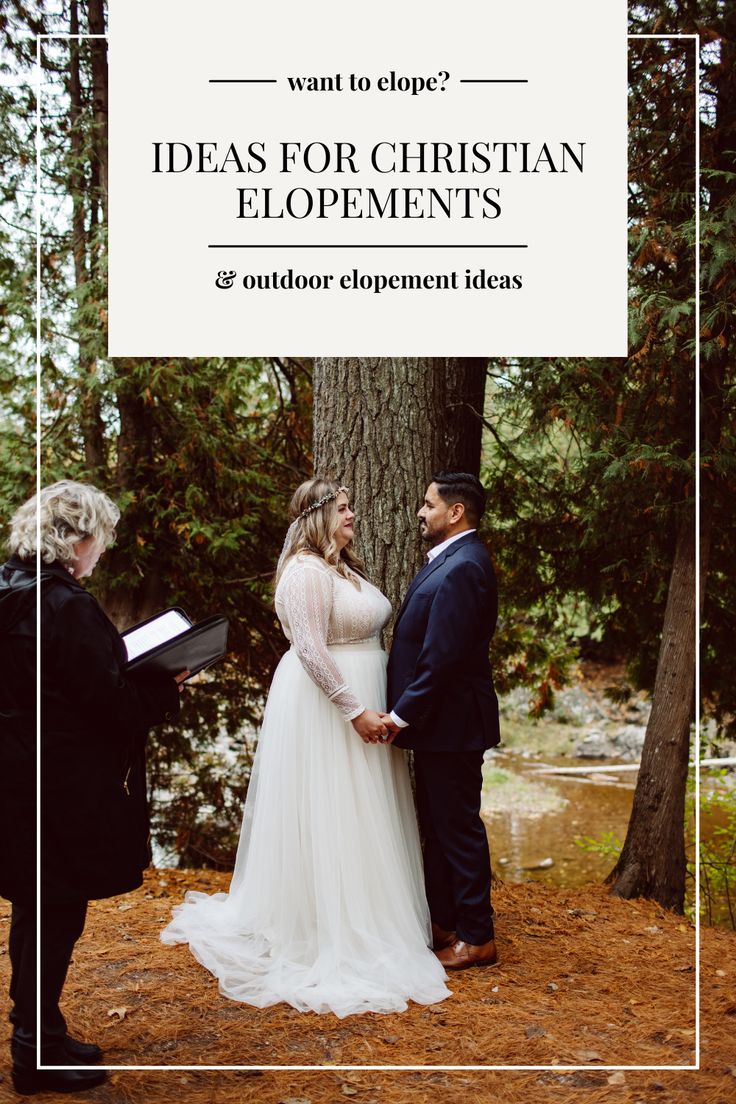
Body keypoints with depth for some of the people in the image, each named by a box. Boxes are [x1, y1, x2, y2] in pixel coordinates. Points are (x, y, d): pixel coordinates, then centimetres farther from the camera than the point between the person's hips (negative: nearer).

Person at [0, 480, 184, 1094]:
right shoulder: (65, 605, -22)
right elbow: (110, 700, -21)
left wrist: (138, 675, 13)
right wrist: (167, 691, -5)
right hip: (61, 785, -10)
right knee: (57, 913, 4)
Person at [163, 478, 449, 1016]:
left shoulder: (345, 567, 14)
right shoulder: (306, 571, -17)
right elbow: (311, 652, -23)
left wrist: (373, 707, 11)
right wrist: (355, 710, -23)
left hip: (360, 700, 10)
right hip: (324, 704, -10)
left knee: (360, 812, 16)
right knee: (327, 815, -1)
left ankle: (364, 920, 28)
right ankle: (328, 929, 10)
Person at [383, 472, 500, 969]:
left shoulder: (462, 568, -21)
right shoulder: (450, 561, 12)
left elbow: (442, 657, -25)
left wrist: (402, 714, -19)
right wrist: (405, 711, 12)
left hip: (452, 722, -10)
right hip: (436, 722, 10)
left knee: (458, 828, 1)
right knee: (438, 828, 18)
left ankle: (476, 938, 13)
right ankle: (444, 923, 30)